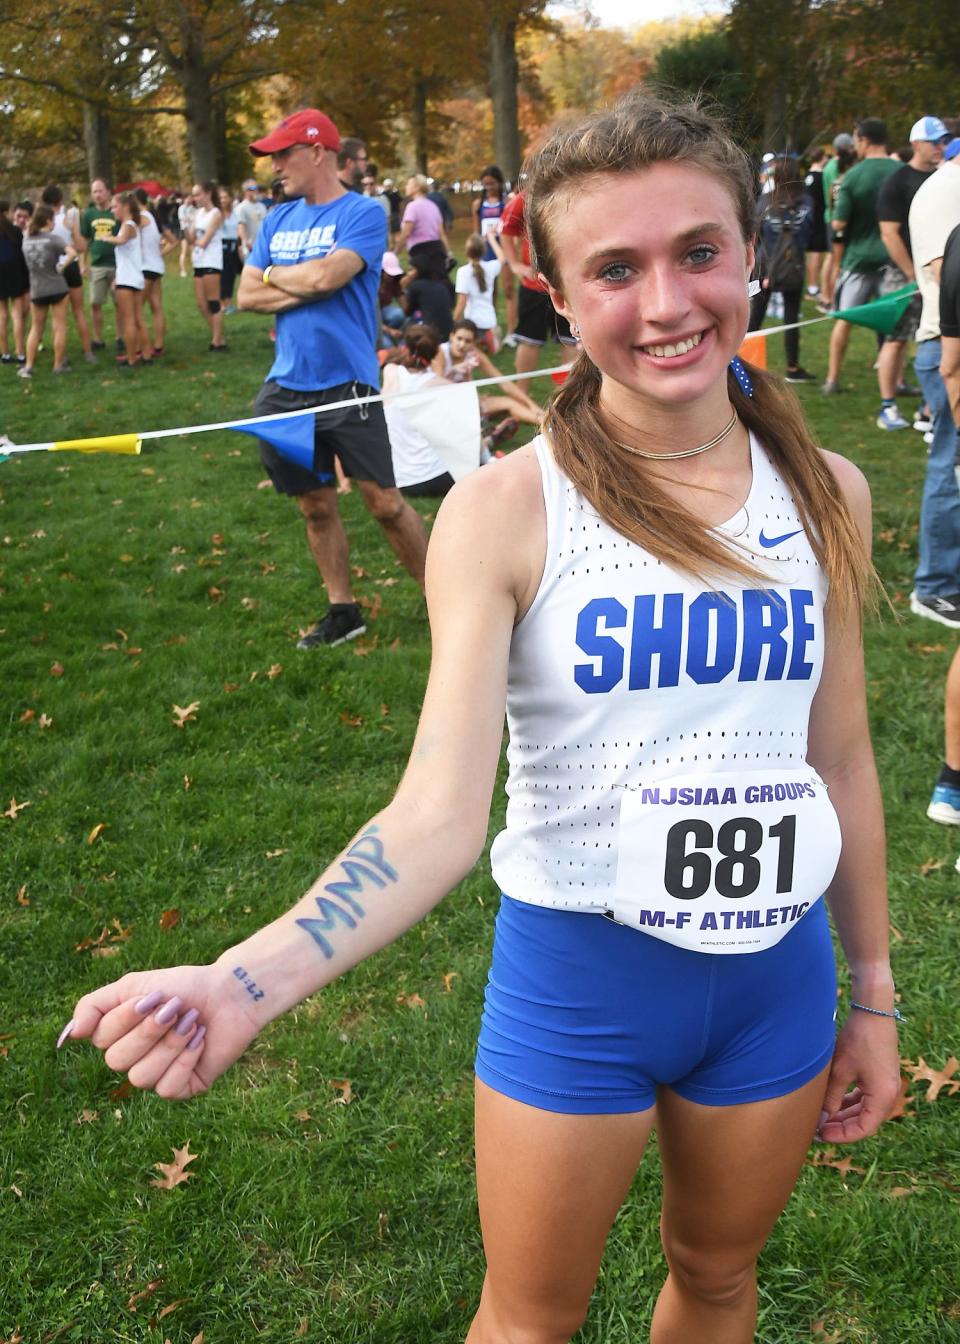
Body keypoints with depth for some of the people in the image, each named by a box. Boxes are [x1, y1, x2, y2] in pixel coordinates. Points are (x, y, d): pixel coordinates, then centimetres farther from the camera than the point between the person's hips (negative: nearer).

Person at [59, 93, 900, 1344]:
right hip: (579, 975, -3)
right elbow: (439, 813, -22)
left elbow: (841, 758, 5)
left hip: (777, 974, 3)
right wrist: (242, 983, -37)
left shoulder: (824, 492, -4)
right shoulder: (507, 511, -17)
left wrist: (872, 991, 11)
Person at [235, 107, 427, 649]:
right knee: (316, 506, 11)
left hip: (348, 384, -6)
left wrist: (276, 275, -1)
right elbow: (248, 295, 6)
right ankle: (343, 610, 23)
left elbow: (326, 276, -20)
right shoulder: (277, 219, 13)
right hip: (288, 386, 6)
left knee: (385, 502, -5)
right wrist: (307, 285, -8)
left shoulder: (364, 213, -6)